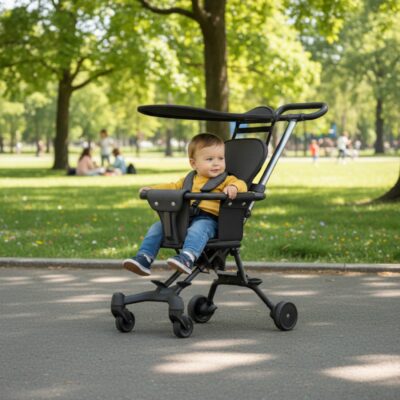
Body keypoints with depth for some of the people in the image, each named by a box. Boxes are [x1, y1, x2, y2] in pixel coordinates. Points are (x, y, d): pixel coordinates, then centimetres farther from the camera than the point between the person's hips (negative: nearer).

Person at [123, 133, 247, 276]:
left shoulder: (225, 180, 13)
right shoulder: (188, 181, 28)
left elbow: (241, 184, -3)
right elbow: (173, 187, 34)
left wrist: (233, 188, -27)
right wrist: (152, 189, 22)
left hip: (208, 218, -6)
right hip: (182, 218, 6)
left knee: (198, 228, -39)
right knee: (158, 226, -6)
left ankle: (187, 258, -59)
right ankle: (144, 258, -10)